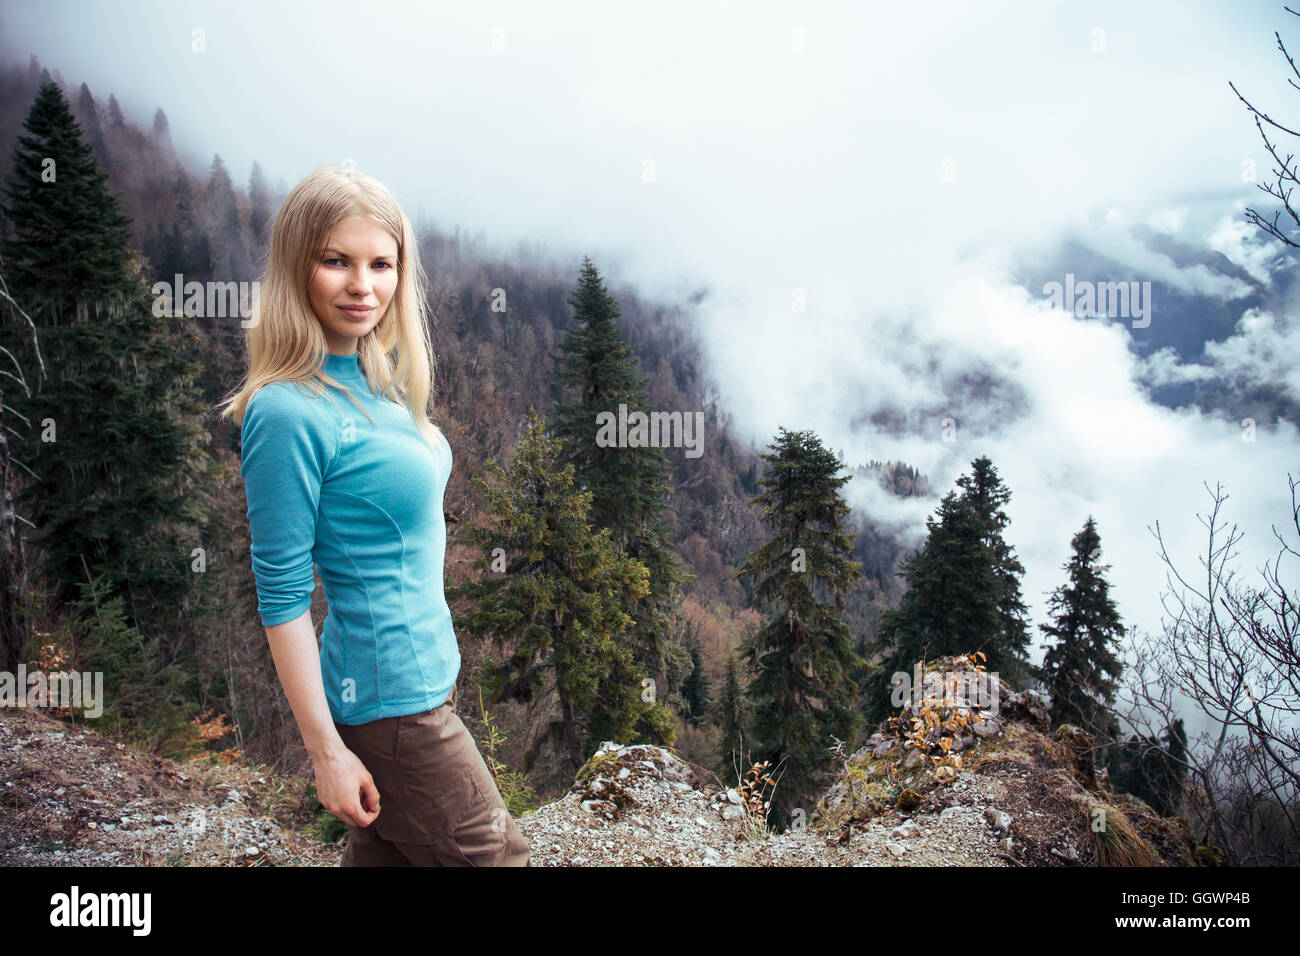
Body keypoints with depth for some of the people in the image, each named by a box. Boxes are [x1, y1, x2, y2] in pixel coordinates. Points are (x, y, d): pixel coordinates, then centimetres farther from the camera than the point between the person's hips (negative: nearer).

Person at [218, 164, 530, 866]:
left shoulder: (374, 381, 6)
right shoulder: (287, 413, -20)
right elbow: (281, 596, -18)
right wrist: (326, 751, -16)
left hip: (427, 672, 8)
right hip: (391, 698, -8)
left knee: (381, 851, 20)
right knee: (495, 857, 4)